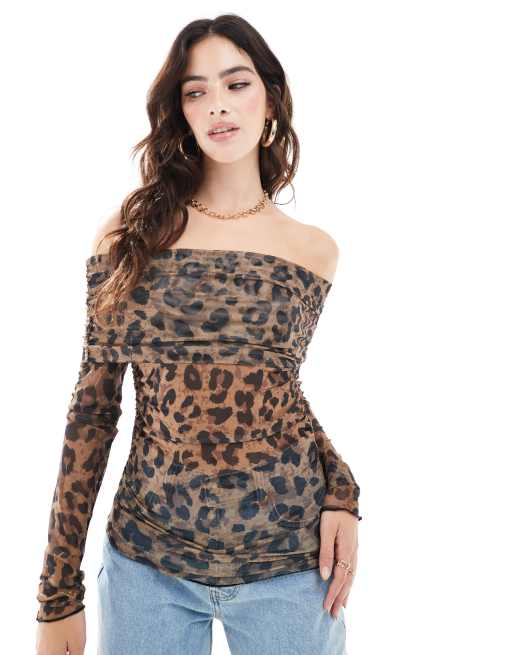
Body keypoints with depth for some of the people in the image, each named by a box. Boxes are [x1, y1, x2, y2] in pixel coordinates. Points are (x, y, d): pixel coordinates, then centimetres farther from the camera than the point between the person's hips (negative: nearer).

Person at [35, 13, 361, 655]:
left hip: (291, 565, 1)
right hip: (147, 565, 0)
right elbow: (93, 405, -2)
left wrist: (341, 492, -5)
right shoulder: (130, 232, -1)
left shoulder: (313, 249, 2)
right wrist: (59, 594, -1)